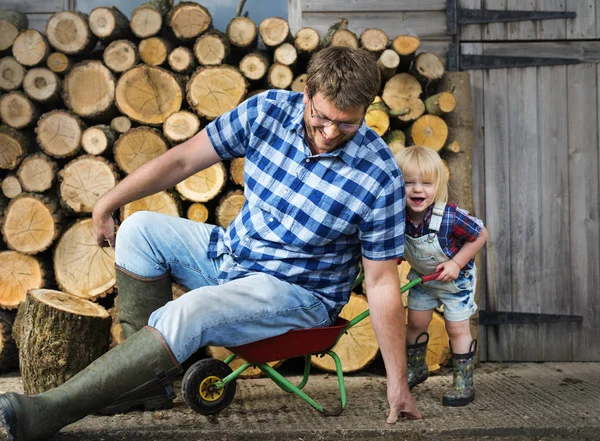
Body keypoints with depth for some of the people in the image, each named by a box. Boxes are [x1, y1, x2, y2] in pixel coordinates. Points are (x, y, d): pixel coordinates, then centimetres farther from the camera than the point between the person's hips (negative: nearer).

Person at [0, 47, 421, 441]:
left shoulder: (380, 178, -21)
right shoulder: (268, 111, -10)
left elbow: (382, 281, -14)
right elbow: (182, 159, -1)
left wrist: (398, 382, -13)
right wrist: (106, 203, 5)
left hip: (298, 293, -6)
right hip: (231, 254, 6)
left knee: (186, 315, -30)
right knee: (140, 229, -9)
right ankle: (149, 382, -6)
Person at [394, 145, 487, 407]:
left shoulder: (450, 217, -38)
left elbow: (481, 235, -21)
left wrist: (456, 263, -24)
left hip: (456, 279, -4)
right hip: (422, 277, 4)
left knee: (457, 328, 2)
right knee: (416, 322, 14)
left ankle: (464, 383, 17)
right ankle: (415, 369, 38)